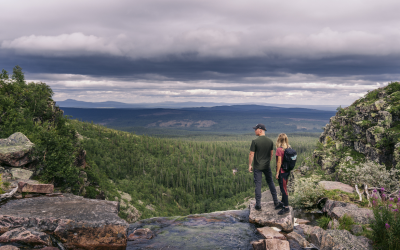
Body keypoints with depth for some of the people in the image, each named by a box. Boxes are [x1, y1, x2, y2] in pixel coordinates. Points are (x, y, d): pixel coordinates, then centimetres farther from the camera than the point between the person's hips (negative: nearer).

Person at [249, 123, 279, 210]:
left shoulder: (255, 141, -16)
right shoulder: (270, 141, -1)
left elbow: (251, 154, -13)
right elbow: (272, 153, 8)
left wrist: (250, 165, -3)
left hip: (258, 167, -4)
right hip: (267, 166, 4)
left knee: (258, 184, 3)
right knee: (270, 182, 18)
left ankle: (258, 205, 8)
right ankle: (276, 201, 25)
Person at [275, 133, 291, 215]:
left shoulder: (279, 149, -20)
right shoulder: (289, 148, 3)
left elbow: (279, 162, -19)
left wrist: (277, 173, -12)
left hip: (282, 172, -8)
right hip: (287, 171, 8)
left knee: (283, 189, 0)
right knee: (283, 187, 21)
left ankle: (286, 207, 7)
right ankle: (283, 203, 36)